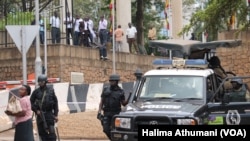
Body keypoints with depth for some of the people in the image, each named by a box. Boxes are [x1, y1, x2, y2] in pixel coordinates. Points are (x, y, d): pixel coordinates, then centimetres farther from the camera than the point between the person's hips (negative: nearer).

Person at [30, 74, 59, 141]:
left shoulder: (51, 90, 3)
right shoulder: (36, 92, 2)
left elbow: (55, 103, 5)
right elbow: (31, 102, 6)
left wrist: (55, 115, 1)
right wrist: (36, 110, -8)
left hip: (49, 114, -1)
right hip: (40, 114, 1)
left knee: (51, 132, -8)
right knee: (42, 132, 3)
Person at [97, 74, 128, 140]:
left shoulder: (120, 91, 3)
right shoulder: (105, 90, 6)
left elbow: (123, 103, 8)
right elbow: (101, 102, 8)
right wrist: (99, 112, 0)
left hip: (116, 114, -2)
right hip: (107, 113, 2)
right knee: (106, 129, -4)